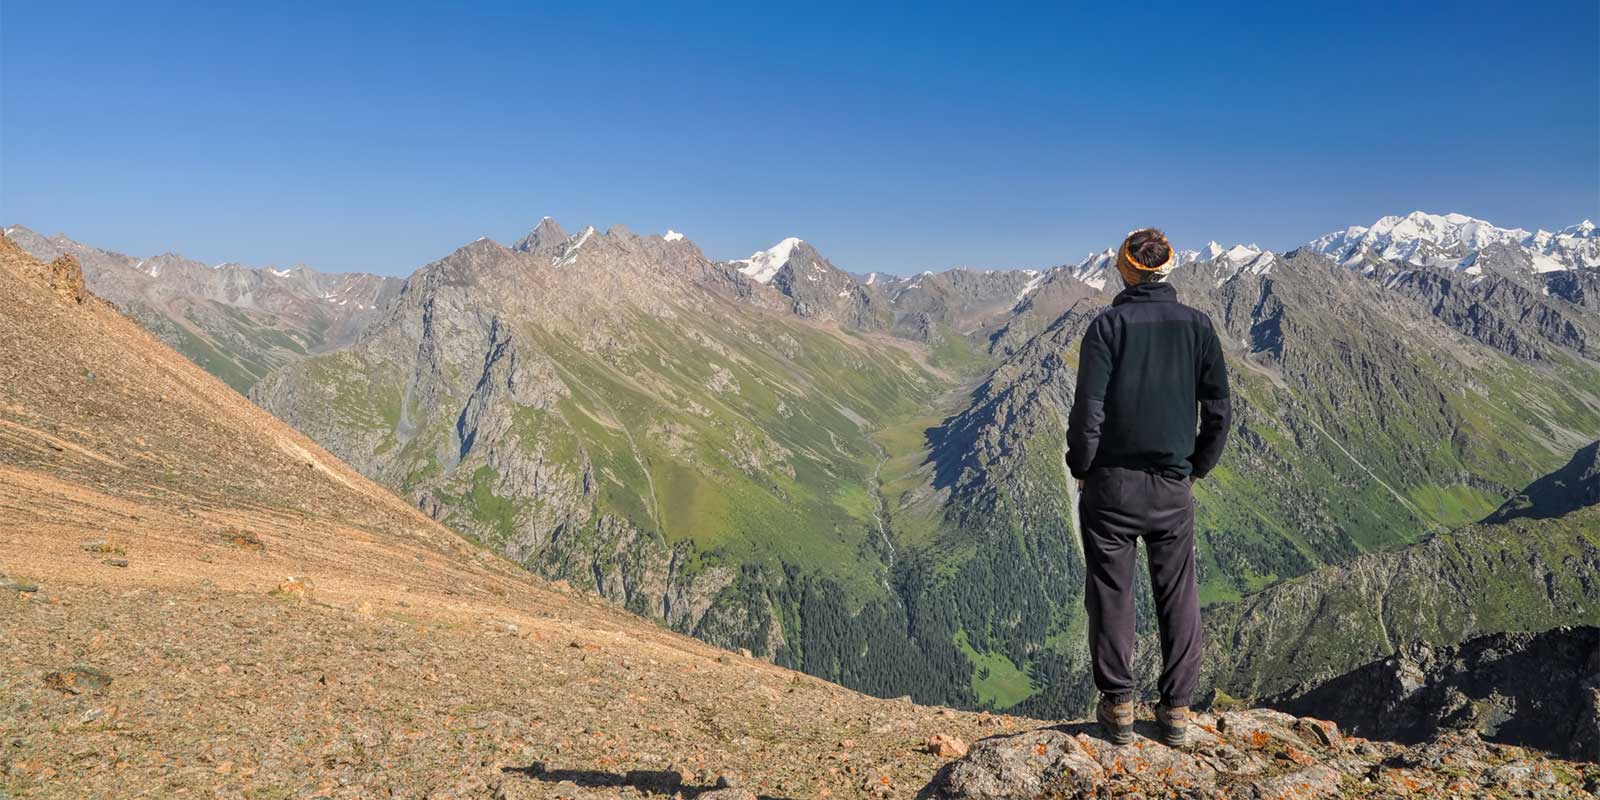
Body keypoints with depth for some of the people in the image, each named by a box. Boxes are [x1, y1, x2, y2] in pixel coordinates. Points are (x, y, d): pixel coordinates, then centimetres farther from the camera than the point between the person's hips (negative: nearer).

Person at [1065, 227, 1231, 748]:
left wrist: (1081, 469, 1)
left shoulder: (1108, 324, -8)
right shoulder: (1197, 325, 2)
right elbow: (1218, 410, 3)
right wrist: (1197, 468, 15)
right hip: (1173, 488, 3)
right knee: (1178, 598, 11)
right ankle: (1176, 711, 17)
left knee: (1111, 593, 8)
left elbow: (1088, 409, -12)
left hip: (1111, 484, -2)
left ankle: (1118, 706, 13)